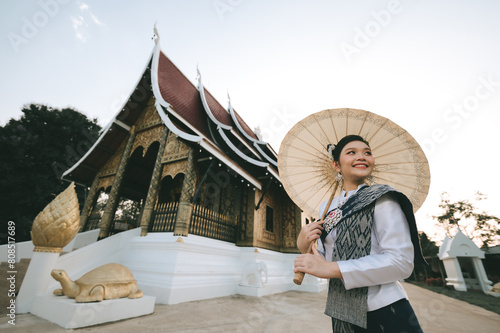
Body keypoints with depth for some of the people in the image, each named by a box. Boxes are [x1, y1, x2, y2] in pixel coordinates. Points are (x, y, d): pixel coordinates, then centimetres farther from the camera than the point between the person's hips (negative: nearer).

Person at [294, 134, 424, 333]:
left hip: (383, 312, -5)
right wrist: (303, 247, -14)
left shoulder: (381, 198, -10)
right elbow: (325, 263, 8)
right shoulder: (326, 208, 3)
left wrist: (331, 268, -24)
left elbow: (402, 261, -20)